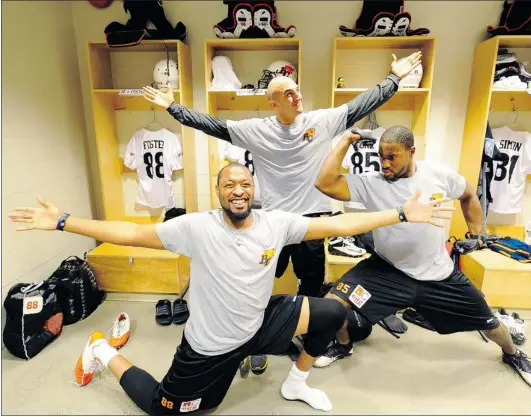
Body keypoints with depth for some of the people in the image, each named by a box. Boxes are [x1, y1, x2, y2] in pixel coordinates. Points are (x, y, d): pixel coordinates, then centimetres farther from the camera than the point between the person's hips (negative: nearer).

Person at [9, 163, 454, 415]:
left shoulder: (276, 223, -14)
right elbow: (132, 233, -17)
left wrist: (402, 213, -15)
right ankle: (105, 353, 37)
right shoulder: (197, 226, -21)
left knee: (332, 313, -2)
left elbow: (339, 224, -15)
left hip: (261, 323, 4)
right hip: (211, 343, -3)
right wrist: (63, 222, -18)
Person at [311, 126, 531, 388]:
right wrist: (346, 141, -26)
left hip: (438, 275, 2)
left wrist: (476, 234, 8)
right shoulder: (370, 183, -19)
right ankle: (343, 345, 18)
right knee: (333, 304, -18)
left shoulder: (440, 175, -11)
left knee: (487, 322, 19)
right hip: (387, 271, -1)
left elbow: (468, 195, 11)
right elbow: (324, 184, -32)